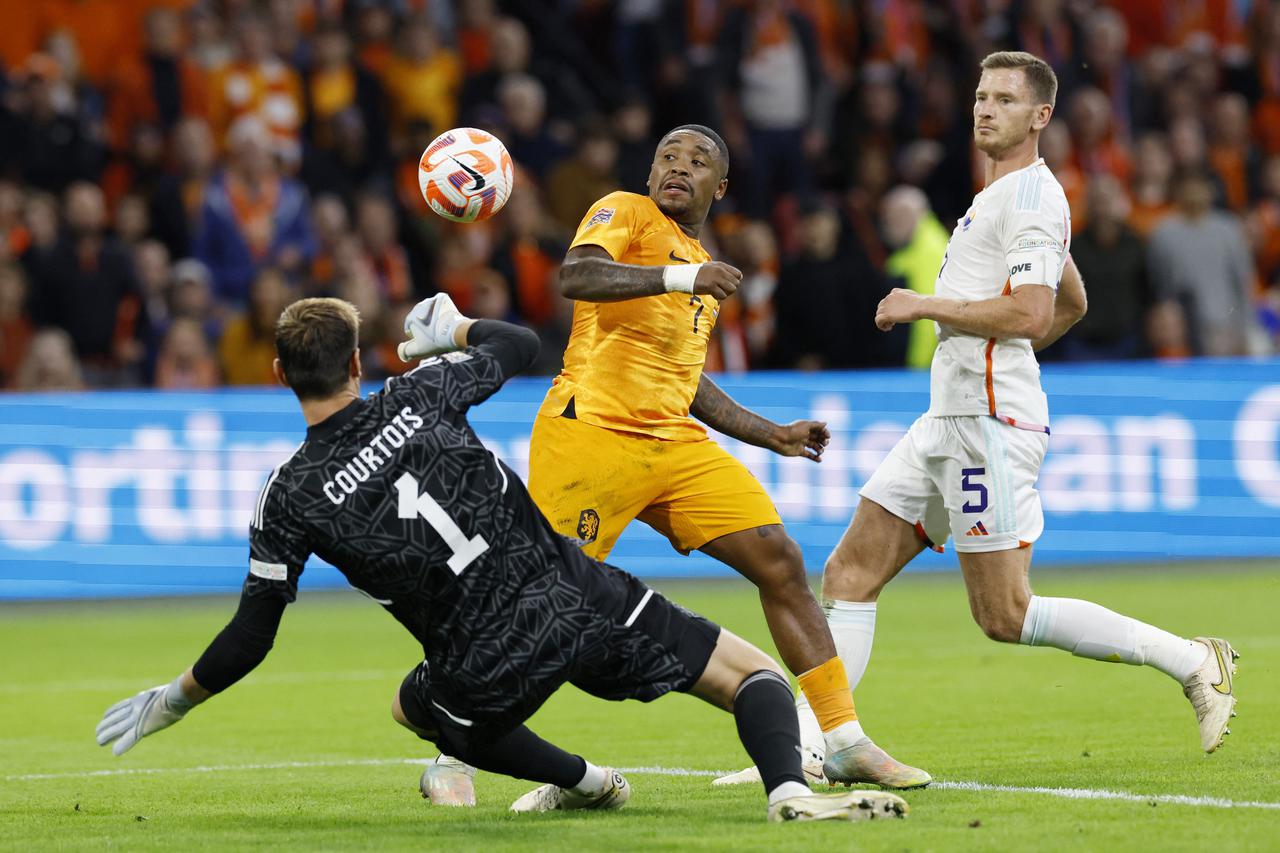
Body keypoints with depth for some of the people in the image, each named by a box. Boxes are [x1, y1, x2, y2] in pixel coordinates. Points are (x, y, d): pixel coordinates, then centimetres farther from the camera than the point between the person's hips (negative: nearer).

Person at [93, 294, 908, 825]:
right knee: (754, 673, 11)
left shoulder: (289, 500, -1)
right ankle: (790, 788, -19)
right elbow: (520, 345, 20)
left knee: (415, 708, 36)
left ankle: (582, 780, 30)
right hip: (582, 603, 0)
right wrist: (454, 330, 41)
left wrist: (171, 702, 18)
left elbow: (251, 636, 3)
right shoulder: (420, 394, 1)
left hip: (489, 670, 0)